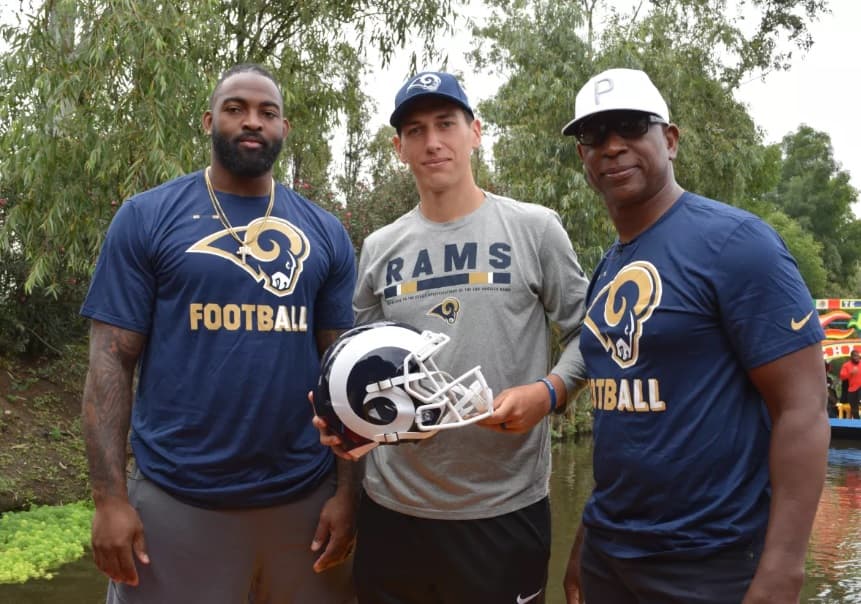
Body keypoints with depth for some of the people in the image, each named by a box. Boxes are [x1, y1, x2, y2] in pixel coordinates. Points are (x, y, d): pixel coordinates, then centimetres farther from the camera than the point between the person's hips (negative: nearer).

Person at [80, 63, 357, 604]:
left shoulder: (325, 233, 6)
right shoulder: (146, 217, -1)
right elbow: (112, 361, -3)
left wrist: (347, 490, -1)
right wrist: (110, 496, -9)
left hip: (305, 497, 2)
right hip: (175, 499, -2)